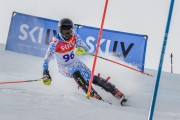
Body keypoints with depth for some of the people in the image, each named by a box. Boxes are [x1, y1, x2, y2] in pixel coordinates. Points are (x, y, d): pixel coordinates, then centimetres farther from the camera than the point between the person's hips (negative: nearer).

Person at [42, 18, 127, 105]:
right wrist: (45, 74, -24)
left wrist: (81, 49, -27)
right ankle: (94, 96, -36)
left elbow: (86, 49, -4)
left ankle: (118, 93, -20)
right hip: (64, 68, -2)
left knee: (91, 78, -18)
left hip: (76, 63, 2)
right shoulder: (55, 43, -22)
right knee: (76, 73, -35)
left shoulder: (75, 37, -12)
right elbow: (46, 60, -15)